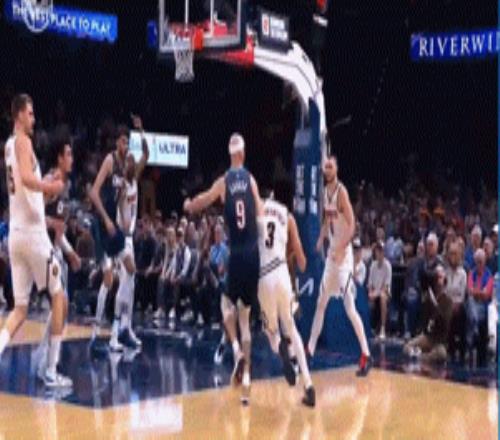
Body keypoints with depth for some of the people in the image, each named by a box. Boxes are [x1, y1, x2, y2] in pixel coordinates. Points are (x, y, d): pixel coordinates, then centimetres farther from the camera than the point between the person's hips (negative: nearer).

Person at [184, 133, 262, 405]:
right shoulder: (251, 180, 3)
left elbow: (201, 203, 17)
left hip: (236, 253, -1)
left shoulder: (223, 183, 1)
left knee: (228, 304, 20)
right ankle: (246, 373, 7)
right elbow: (261, 217, -2)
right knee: (245, 315, 11)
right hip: (254, 252, 1)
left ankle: (237, 350, -5)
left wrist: (188, 206, 38)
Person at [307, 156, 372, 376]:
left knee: (349, 307, -13)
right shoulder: (325, 192, 10)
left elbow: (352, 225, -20)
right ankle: (310, 348, 24)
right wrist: (321, 240, 9)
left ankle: (366, 355, -12)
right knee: (321, 303, 15)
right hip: (331, 252, 9)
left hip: (343, 253, -9)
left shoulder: (341, 191, -16)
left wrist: (341, 249, -26)